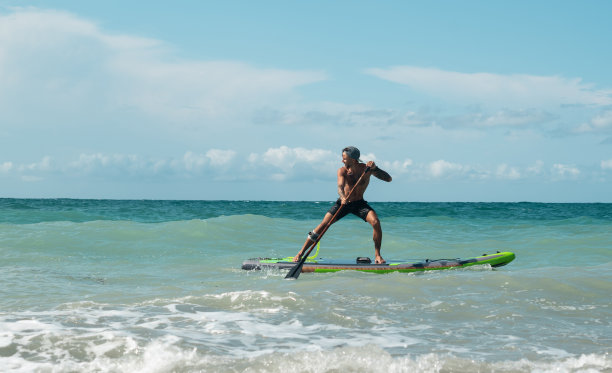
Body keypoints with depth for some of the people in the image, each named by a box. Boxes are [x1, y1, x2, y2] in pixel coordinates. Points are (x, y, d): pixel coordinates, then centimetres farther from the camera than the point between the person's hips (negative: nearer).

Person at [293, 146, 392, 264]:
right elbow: (340, 187, -33)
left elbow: (388, 179, -19)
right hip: (343, 203, 0)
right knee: (323, 225, -12)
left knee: (376, 222, -25)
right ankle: (300, 253, -4)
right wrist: (343, 197, -55)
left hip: (359, 203, 0)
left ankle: (377, 255, -9)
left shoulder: (366, 168, -15)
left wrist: (375, 168, -35)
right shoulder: (342, 171, -16)